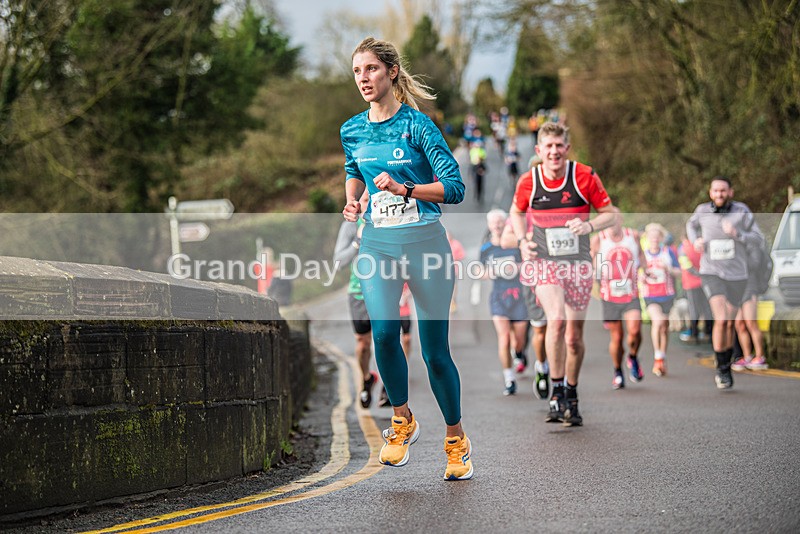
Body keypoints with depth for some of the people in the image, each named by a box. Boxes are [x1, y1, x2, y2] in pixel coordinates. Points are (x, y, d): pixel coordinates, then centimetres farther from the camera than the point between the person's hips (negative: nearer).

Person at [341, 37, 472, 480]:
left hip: (424, 242, -3)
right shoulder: (352, 131, 8)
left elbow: (454, 187, -12)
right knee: (383, 331, -18)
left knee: (435, 350, -1)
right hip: (376, 242, 4)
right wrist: (352, 198, 8)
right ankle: (402, 421, 6)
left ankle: (456, 439, 19)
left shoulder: (417, 125, -9)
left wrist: (404, 189, -23)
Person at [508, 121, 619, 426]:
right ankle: (557, 393, -14)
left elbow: (611, 214, 1)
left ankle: (571, 397, 26)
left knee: (575, 336, 5)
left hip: (578, 264, 1)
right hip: (544, 263, -1)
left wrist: (589, 226, -19)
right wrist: (522, 240, 4)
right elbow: (516, 211, 20)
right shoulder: (528, 181, 0)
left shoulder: (585, 177, -6)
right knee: (556, 320, -25)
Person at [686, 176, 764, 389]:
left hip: (736, 275, 1)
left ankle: (724, 368, 36)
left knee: (729, 323, 13)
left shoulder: (742, 210, -11)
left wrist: (736, 233, -27)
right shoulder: (703, 210, -7)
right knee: (721, 319, -20)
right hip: (712, 274, -1)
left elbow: (758, 240, -8)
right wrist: (695, 241, -6)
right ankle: (722, 370, -5)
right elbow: (692, 224, 17)